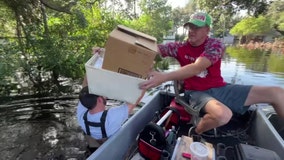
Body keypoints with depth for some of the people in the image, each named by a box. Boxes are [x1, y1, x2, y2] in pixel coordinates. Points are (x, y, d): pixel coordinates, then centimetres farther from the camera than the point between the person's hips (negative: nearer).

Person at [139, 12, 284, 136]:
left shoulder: (215, 45, -10)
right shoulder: (180, 47, -3)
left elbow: (196, 68, -28)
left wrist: (163, 77, -40)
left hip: (220, 89, 2)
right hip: (197, 92, -2)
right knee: (223, 115, -37)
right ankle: (195, 133, -7)